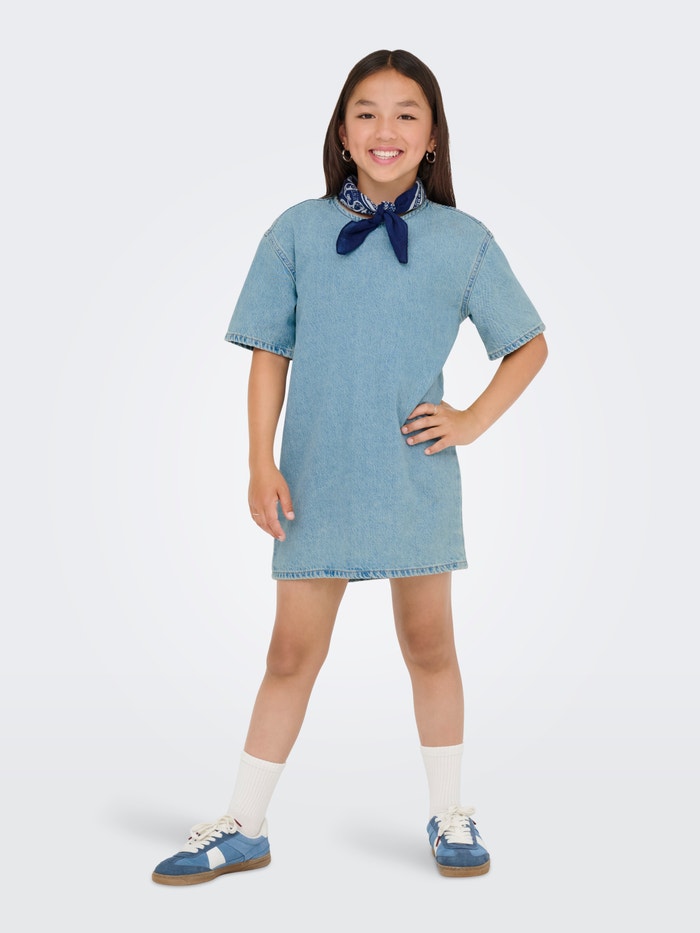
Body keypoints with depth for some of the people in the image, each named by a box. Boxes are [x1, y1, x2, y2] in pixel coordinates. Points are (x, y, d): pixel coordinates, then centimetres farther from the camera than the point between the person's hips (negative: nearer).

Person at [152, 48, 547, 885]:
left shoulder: (463, 242, 1)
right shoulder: (298, 231, 1)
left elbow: (529, 344, 10)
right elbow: (269, 353, 3)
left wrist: (474, 419, -2)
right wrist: (262, 463, -4)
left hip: (415, 477, 0)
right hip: (317, 478, 0)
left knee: (428, 644, 11)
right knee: (293, 652, 6)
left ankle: (449, 816, 30)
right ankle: (243, 828, 22)